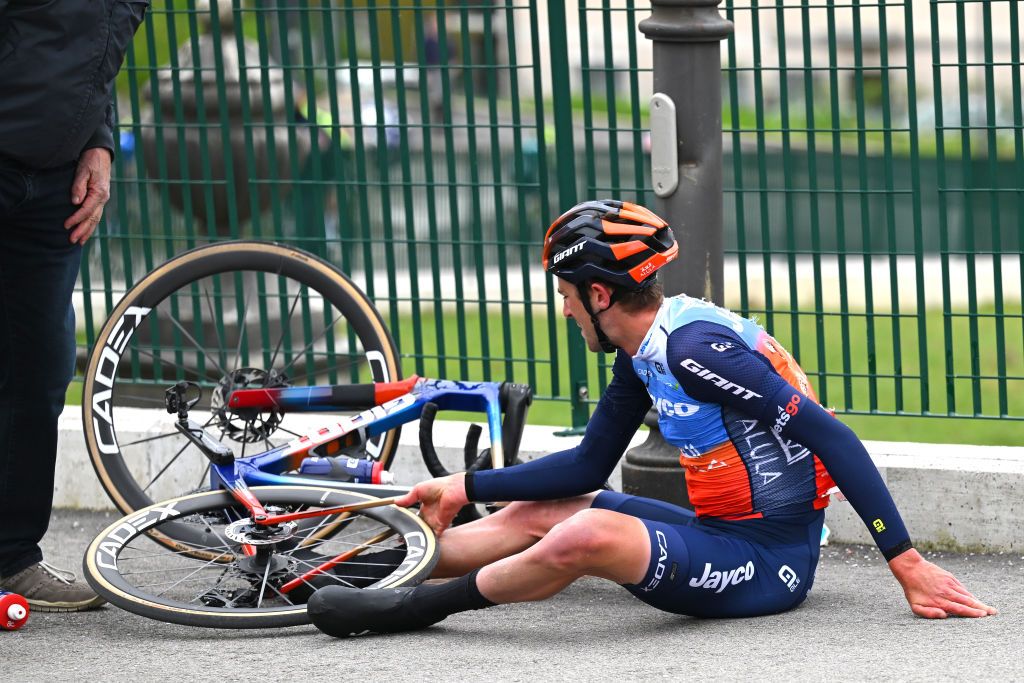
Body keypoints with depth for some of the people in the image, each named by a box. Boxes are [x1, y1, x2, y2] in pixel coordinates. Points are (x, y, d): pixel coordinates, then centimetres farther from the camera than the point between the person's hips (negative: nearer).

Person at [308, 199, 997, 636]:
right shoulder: (644, 352, 10)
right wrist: (466, 486, 17)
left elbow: (833, 439, -24)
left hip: (768, 562, -10)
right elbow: (589, 466, 21)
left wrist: (908, 564, -27)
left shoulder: (695, 347, -21)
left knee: (582, 537, -29)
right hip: (723, 530, 10)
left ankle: (420, 607, -11)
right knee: (535, 514, 13)